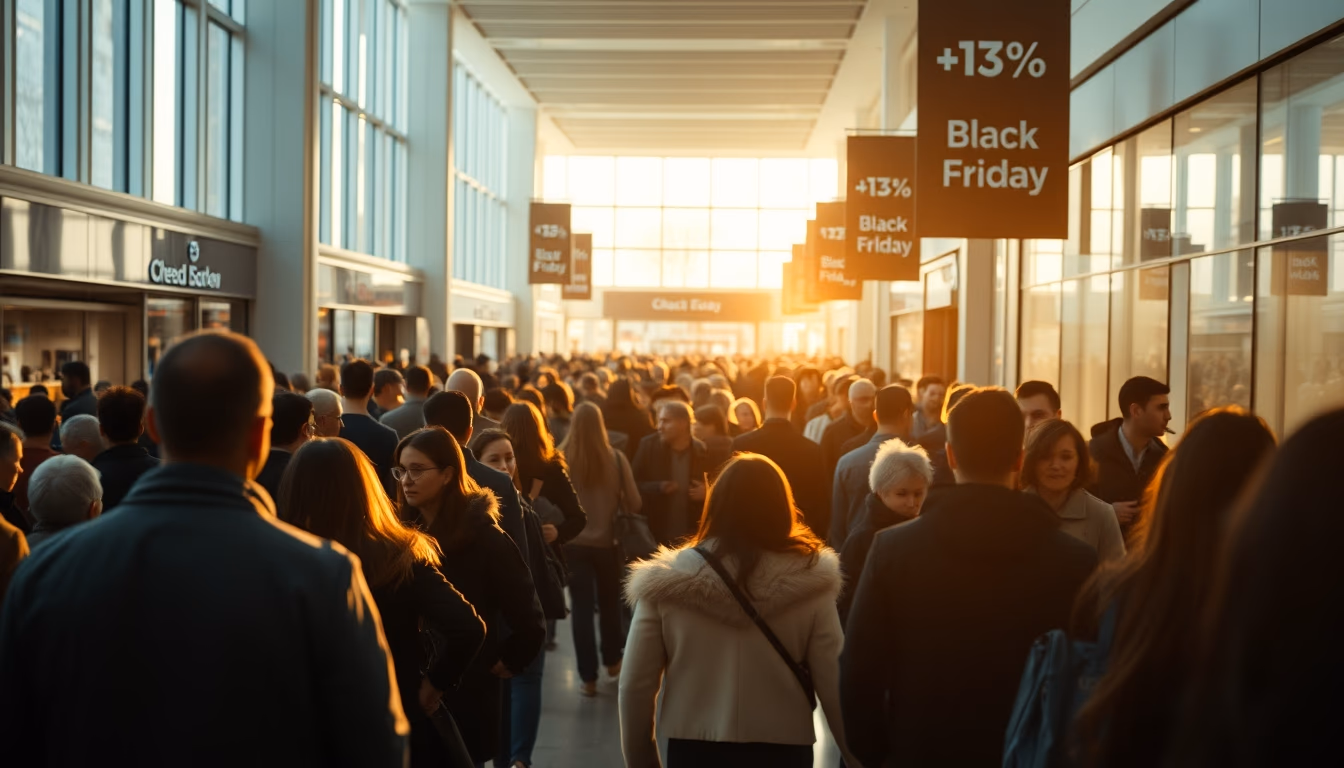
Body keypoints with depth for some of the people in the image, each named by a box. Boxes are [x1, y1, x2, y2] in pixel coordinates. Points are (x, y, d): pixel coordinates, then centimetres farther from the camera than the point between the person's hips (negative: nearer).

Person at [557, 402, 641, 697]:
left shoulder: (560, 458, -12)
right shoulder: (616, 458, -10)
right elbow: (635, 504, -6)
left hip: (573, 542, -1)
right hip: (607, 541, 1)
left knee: (582, 607, 7)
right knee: (609, 602, 21)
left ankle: (588, 677, 7)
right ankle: (612, 661, 37)